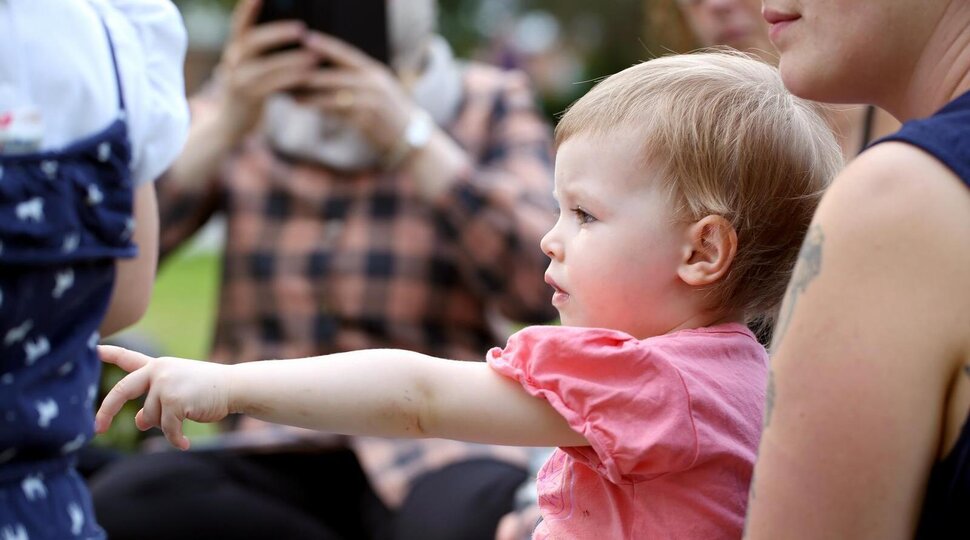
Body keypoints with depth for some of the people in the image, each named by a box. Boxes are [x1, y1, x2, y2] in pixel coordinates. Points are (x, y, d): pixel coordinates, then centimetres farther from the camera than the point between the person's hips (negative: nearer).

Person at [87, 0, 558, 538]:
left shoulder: (487, 105, 6)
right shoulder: (236, 101, 10)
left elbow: (541, 287, -11)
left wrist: (409, 138, -17)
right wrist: (224, 127, -16)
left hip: (436, 441, -4)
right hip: (278, 449, 4)